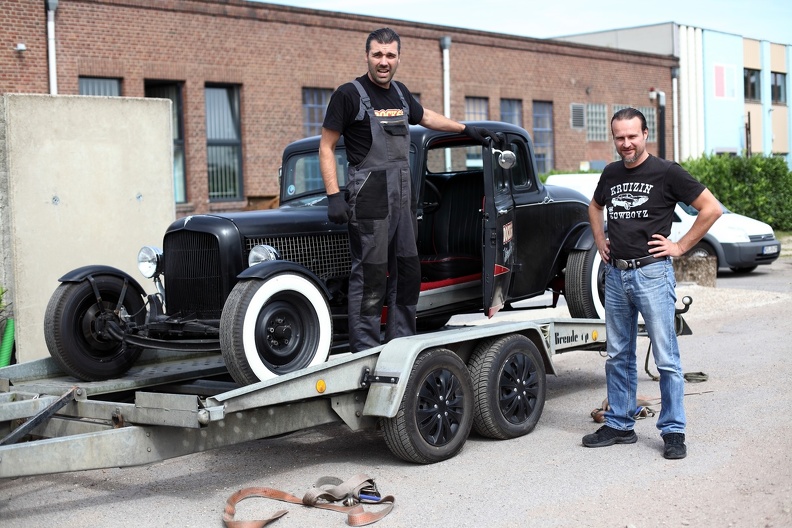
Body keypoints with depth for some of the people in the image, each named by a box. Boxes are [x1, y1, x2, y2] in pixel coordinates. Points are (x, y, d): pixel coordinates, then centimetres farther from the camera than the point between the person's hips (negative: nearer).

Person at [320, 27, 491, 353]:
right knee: (370, 275, -8)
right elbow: (326, 147, -6)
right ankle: (365, 350, -2)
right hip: (369, 198, -7)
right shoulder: (349, 94, -6)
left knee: (407, 272, 11)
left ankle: (401, 342, 21)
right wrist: (334, 195, -14)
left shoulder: (400, 93, 14)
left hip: (403, 197, 8)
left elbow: (425, 116, 35)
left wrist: (466, 130, 39)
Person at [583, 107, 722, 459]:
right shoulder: (611, 174, 11)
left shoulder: (667, 173, -6)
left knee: (666, 358, -3)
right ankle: (619, 425, 22)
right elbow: (595, 207, 32)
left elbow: (711, 209, -5)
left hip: (652, 274, -6)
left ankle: (673, 432, 4)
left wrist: (681, 246, -6)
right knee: (618, 356, 12)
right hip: (616, 275, 6)